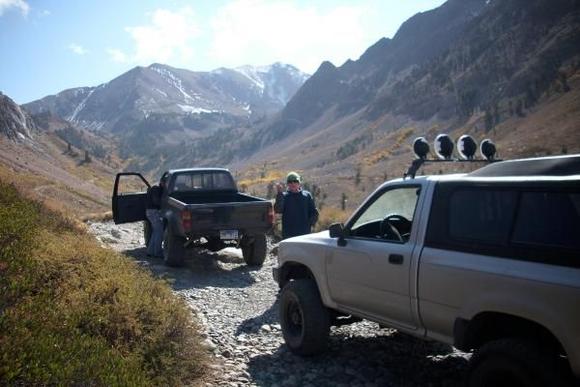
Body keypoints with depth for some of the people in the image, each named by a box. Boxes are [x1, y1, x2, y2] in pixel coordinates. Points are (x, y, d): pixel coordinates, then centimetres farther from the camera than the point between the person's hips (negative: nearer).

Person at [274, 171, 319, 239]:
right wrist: (279, 194, -20)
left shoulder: (307, 195, 7)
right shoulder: (284, 196, 2)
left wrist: (310, 223, -5)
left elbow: (314, 212, 10)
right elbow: (278, 210, -14)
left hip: (304, 234, 2)